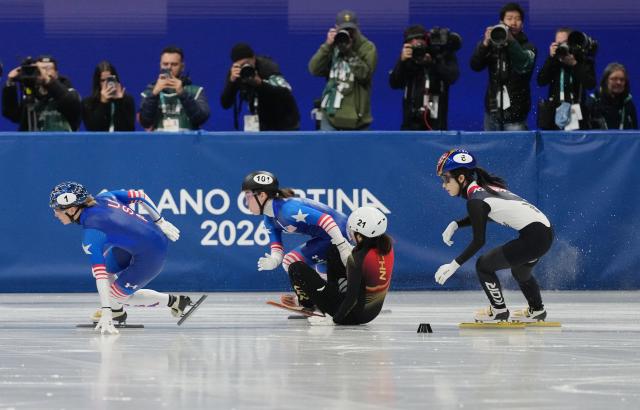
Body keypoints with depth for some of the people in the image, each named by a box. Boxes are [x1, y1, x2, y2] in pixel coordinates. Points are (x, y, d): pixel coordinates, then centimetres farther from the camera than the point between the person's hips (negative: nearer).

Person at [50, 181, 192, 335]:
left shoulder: (91, 233, -23)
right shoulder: (103, 198, -2)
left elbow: (100, 274, -28)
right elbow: (139, 195, 7)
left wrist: (106, 312, -32)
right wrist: (160, 222, 19)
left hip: (149, 258, -9)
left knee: (116, 294, 7)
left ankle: (174, 301, 15)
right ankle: (117, 311, 31)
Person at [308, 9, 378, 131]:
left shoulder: (367, 48, -4)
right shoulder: (332, 45, 7)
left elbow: (364, 74, -18)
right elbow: (314, 70, -5)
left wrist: (350, 52, -23)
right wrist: (327, 46, -15)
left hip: (356, 115, -2)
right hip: (331, 113, 2)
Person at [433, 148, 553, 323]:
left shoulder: (475, 199, -14)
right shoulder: (485, 187, 12)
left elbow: (479, 241, -14)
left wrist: (454, 265, -11)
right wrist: (455, 225, 18)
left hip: (533, 237, -9)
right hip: (546, 232, 9)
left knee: (484, 265, 0)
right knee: (520, 272, 33)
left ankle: (499, 310, 12)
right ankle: (537, 311, 48)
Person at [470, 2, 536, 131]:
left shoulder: (527, 47, -1)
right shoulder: (492, 44, 6)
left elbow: (524, 66, -22)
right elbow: (475, 65, -6)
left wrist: (510, 40, -31)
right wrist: (485, 43, -21)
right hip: (492, 111, 3)